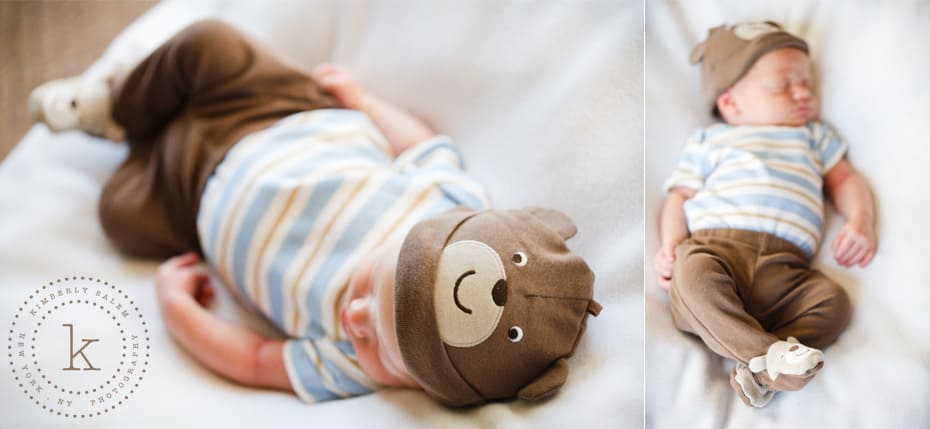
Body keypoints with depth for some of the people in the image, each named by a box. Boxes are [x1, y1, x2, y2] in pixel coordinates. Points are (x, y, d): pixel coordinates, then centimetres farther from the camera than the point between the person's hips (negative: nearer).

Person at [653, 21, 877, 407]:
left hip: (783, 266, 3)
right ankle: (766, 353, -41)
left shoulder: (813, 136, 33)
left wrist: (861, 222, 7)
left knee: (833, 300, -26)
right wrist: (671, 243, -2)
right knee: (694, 273, -37)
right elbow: (680, 196, 18)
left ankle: (757, 369, -32)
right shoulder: (707, 141, 24)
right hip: (713, 246, -2)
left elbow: (845, 179, 29)